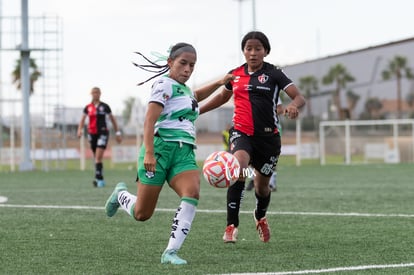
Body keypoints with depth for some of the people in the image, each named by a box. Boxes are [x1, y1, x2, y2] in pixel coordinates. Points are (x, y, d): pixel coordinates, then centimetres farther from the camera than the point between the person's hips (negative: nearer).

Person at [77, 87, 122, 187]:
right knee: (96, 158, 8)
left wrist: (117, 133, 9)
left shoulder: (104, 106, 2)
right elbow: (82, 120, 7)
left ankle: (98, 178, -20)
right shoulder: (88, 107, 9)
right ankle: (101, 179, 17)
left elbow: (112, 119, 9)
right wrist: (80, 130, -12)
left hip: (103, 133, -4)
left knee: (98, 157, -17)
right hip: (92, 134, 4)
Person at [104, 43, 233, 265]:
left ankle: (170, 252, -24)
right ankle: (120, 195, 34)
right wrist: (149, 153, -26)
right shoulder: (165, 84, -5)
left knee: (192, 193, -24)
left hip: (184, 153, 7)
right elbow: (149, 120, -16)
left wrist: (219, 83, 41)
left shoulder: (184, 89, 21)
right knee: (142, 214, -2)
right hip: (161, 148, -7)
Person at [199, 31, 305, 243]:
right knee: (239, 167, -30)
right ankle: (231, 226, -27)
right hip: (241, 133, 1)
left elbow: (299, 97, -11)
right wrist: (197, 111, 23)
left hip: (268, 136, 0)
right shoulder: (235, 75, 6)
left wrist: (293, 105, -34)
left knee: (262, 185, 11)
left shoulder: (273, 74, -3)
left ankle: (260, 217, 48)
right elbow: (222, 97, 26)